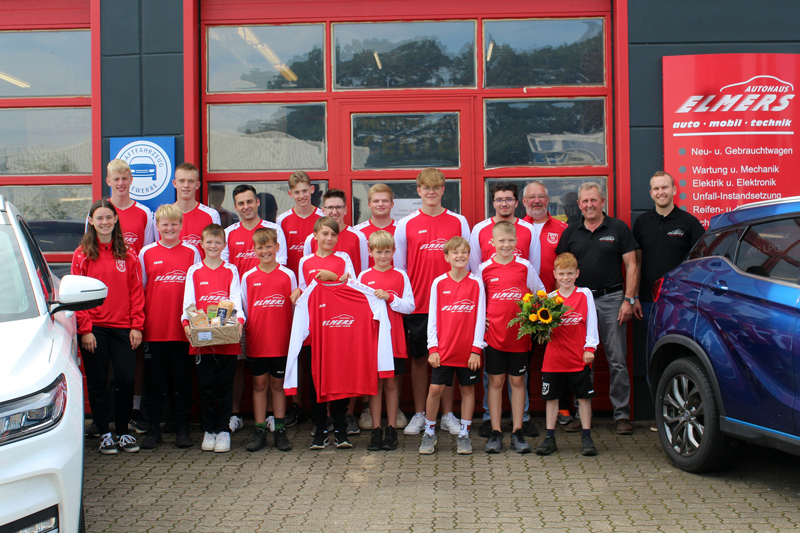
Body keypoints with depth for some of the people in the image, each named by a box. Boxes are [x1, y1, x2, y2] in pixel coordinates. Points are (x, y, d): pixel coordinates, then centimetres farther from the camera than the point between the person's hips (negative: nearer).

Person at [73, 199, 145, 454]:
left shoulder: (127, 254, 7)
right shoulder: (82, 255, 2)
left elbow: (136, 292, 6)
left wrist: (137, 326, -1)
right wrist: (85, 329, -7)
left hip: (123, 327, 1)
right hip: (94, 328, -1)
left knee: (126, 380, -1)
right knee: (98, 383, 4)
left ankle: (123, 431, 15)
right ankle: (104, 434, 15)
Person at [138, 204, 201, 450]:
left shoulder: (192, 252, 6)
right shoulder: (146, 253, 6)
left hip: (183, 328, 0)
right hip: (154, 328, 0)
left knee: (183, 381, 5)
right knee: (154, 381, 6)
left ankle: (183, 428, 15)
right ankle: (154, 428, 16)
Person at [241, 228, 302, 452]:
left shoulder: (288, 275, 1)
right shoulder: (248, 277, 4)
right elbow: (243, 309, 7)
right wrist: (240, 330, 0)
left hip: (281, 341, -1)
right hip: (256, 341, 1)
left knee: (278, 384, 7)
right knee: (259, 384, 6)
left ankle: (280, 431, 15)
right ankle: (259, 432, 14)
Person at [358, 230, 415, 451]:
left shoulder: (400, 277, 4)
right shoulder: (363, 277, 7)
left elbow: (409, 306, -3)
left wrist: (389, 297, -14)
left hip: (394, 339, -1)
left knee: (391, 384, 4)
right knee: (375, 384, 4)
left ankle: (391, 429, 12)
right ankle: (376, 430, 10)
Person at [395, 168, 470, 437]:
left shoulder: (459, 222, 6)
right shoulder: (405, 225, 4)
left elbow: (468, 261, 7)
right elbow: (398, 267, 7)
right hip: (417, 304, 0)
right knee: (418, 358, 6)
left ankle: (448, 415, 15)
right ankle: (419, 415, 16)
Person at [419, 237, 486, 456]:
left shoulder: (476, 283, -1)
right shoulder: (438, 283, 1)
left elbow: (480, 318, -1)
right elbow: (432, 318, 3)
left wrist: (477, 348, -6)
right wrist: (432, 348, -3)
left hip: (469, 350, 0)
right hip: (443, 348, 0)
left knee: (468, 389, 8)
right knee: (435, 388, -1)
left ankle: (464, 434, 19)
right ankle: (429, 433, 15)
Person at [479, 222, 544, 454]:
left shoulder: (525, 266, 1)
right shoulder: (484, 268, 1)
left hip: (520, 334, 0)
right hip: (494, 334, 0)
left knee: (518, 381, 7)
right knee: (495, 381, 4)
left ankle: (518, 432, 15)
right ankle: (495, 433, 11)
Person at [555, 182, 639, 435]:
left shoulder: (618, 228, 4)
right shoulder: (571, 232, 11)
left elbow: (631, 266, 2)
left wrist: (629, 299, -6)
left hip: (611, 299, -2)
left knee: (617, 360, -2)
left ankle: (622, 414, 5)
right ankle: (581, 413, 13)